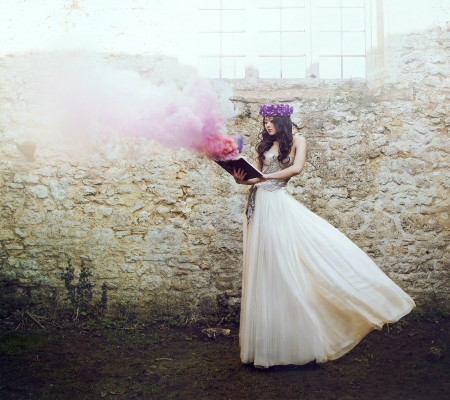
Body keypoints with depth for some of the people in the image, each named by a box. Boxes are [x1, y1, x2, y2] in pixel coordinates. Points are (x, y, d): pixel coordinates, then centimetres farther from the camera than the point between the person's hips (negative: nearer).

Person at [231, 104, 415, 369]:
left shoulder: (297, 142, 5)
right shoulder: (263, 146, 16)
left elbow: (297, 168, -12)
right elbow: (254, 176, 9)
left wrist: (265, 177, -17)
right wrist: (241, 178, -12)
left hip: (281, 205, -3)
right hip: (260, 205, 4)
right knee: (266, 270, 6)